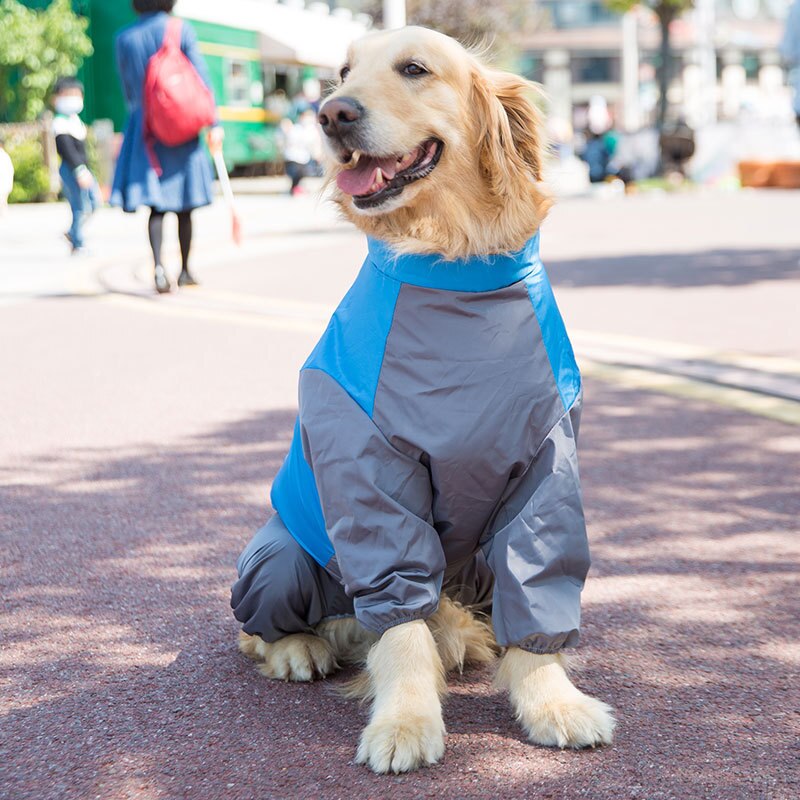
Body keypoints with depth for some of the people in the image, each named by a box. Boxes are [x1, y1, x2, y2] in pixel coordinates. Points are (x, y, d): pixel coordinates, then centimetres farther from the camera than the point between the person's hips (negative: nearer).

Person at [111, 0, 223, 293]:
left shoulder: (125, 38, 2)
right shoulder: (182, 31, -5)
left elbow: (128, 91, 10)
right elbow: (201, 79, -9)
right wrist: (213, 124, -8)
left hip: (145, 127, 1)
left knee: (156, 205, 1)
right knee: (184, 206, 11)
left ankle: (158, 264, -21)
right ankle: (185, 270, 21)